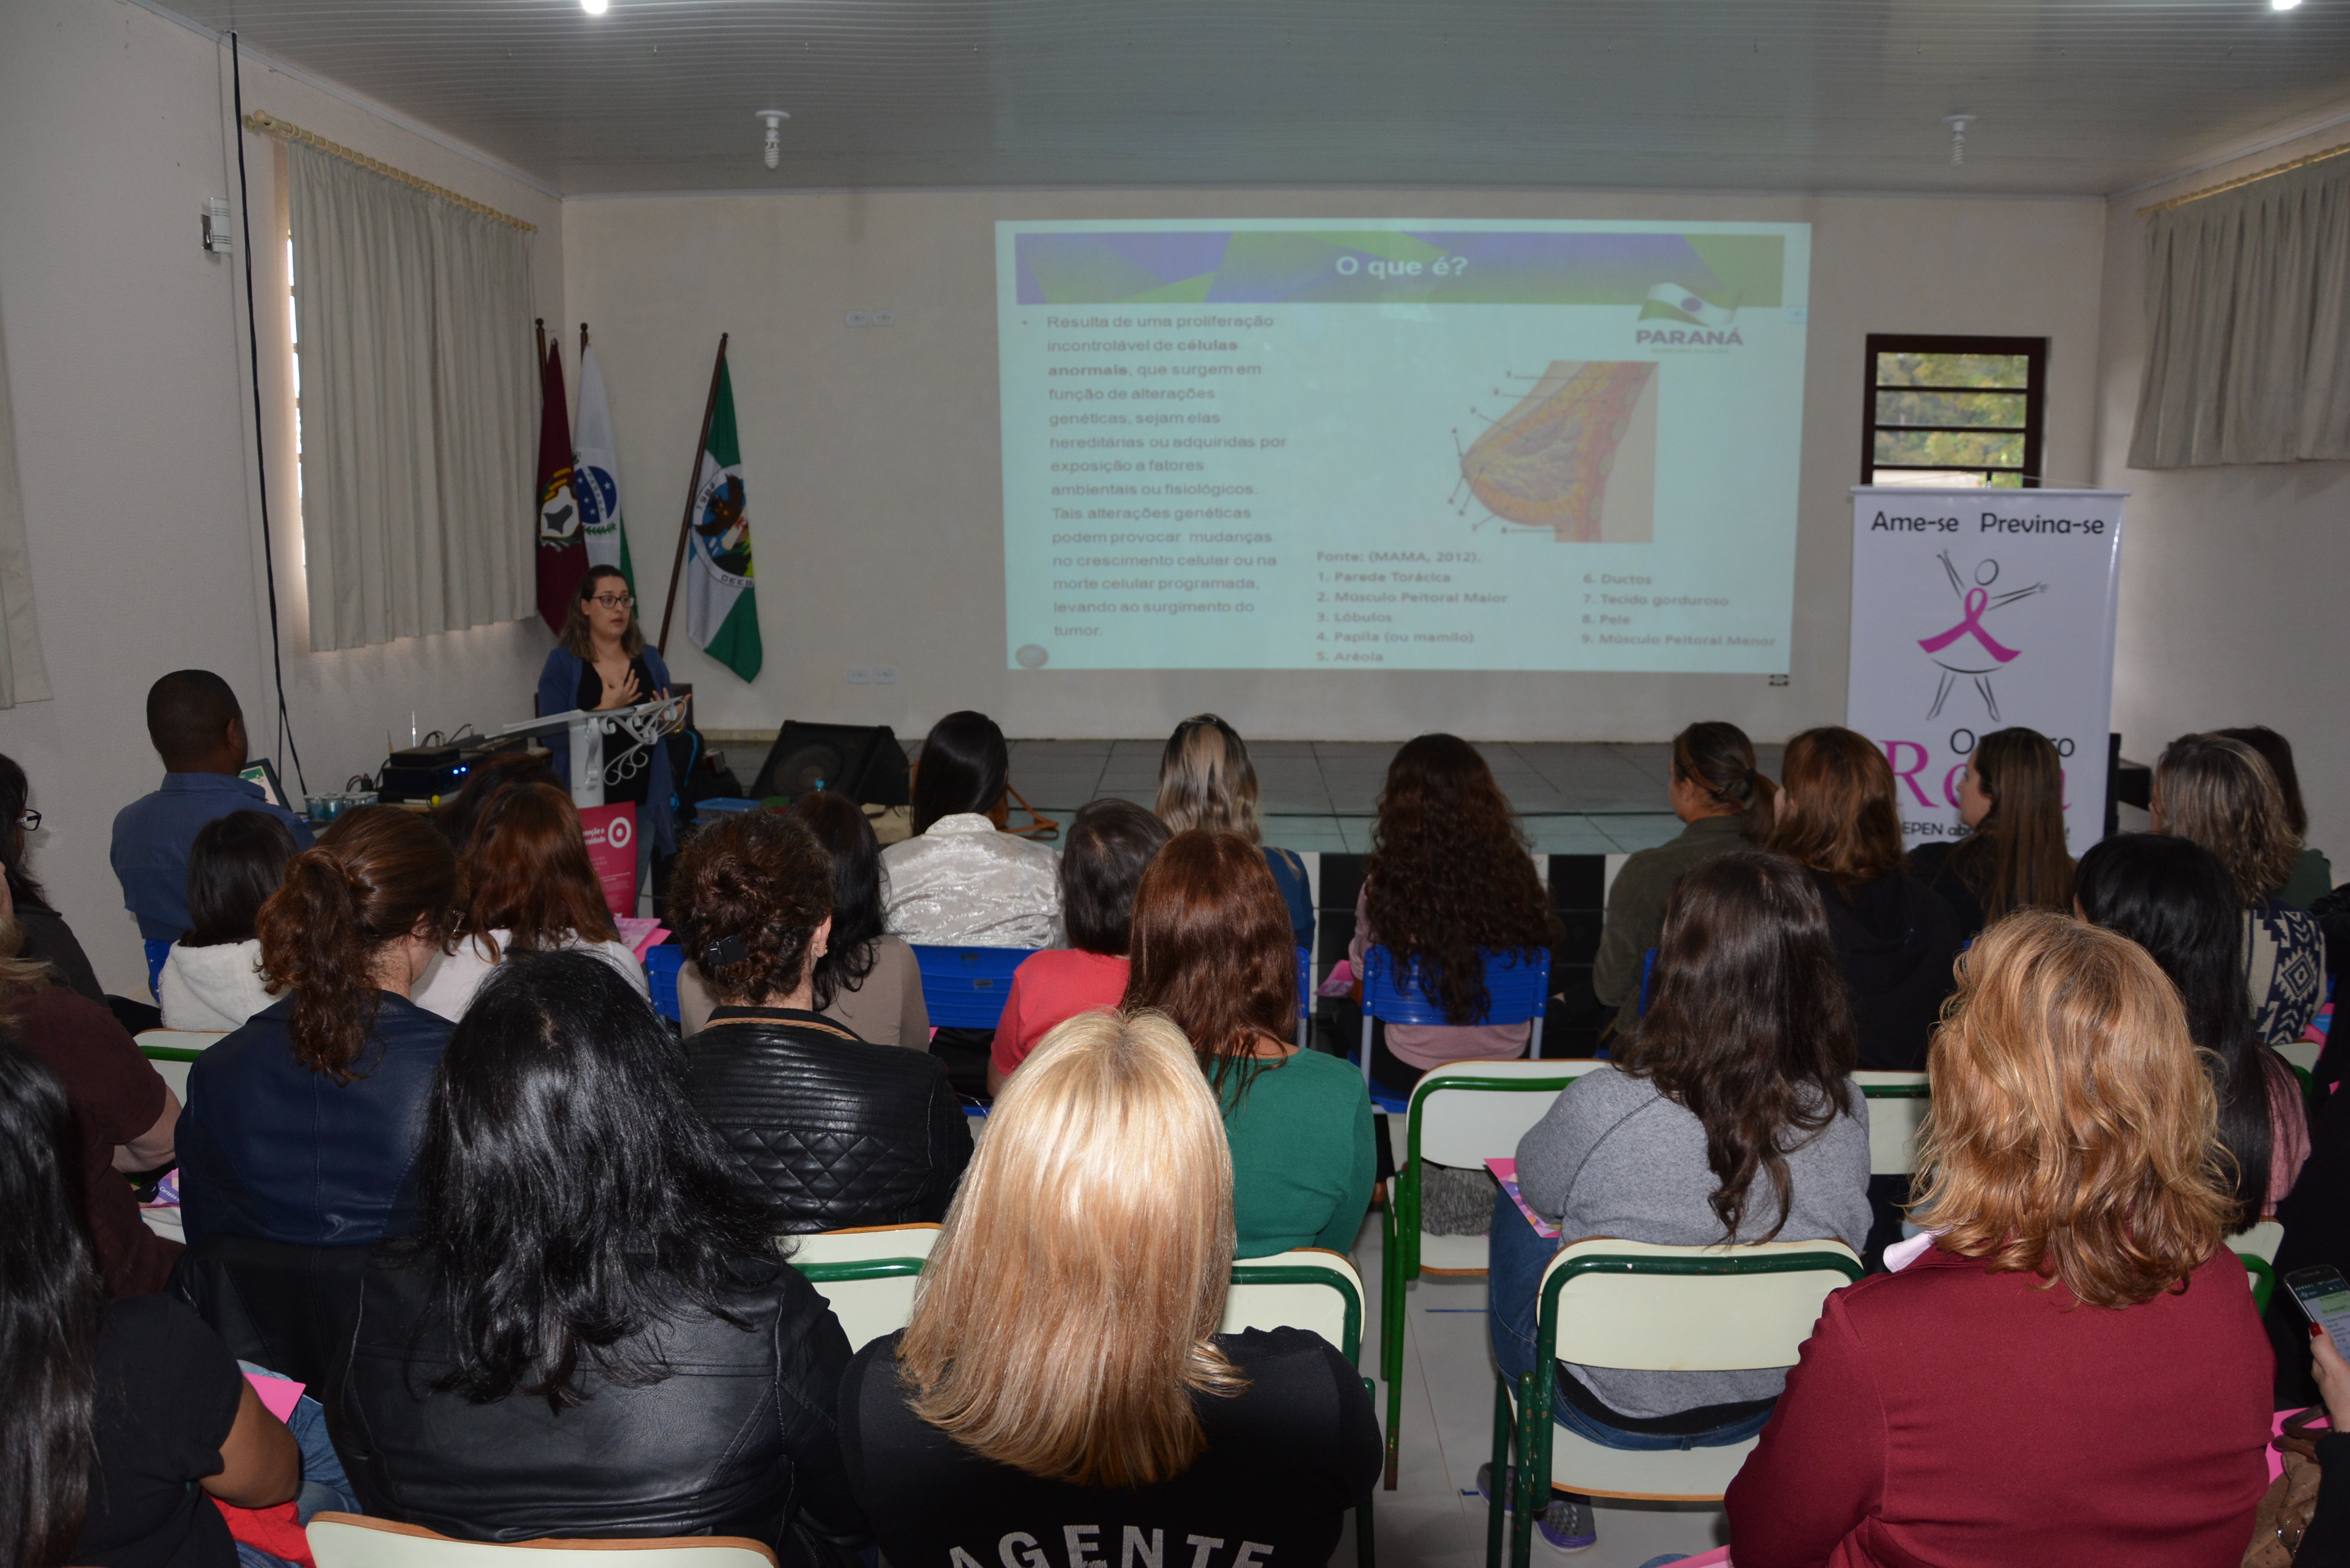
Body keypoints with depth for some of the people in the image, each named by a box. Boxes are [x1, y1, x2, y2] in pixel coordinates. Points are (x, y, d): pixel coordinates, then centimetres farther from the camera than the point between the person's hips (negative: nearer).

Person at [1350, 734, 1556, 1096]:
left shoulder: (1386, 883, -21)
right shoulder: (1517, 875, -15)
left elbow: (1363, 965, -3)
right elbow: (1537, 953, 1)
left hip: (1412, 1070, -3)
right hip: (1507, 1067, 3)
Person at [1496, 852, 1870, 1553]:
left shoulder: (1602, 1107, -32)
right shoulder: (1845, 1112, -19)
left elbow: (1536, 1185, -9)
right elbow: (1846, 1232, 1)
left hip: (1615, 1406, -4)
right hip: (1772, 1405, 4)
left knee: (1516, 1217, 25)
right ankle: (1559, 1490, 42)